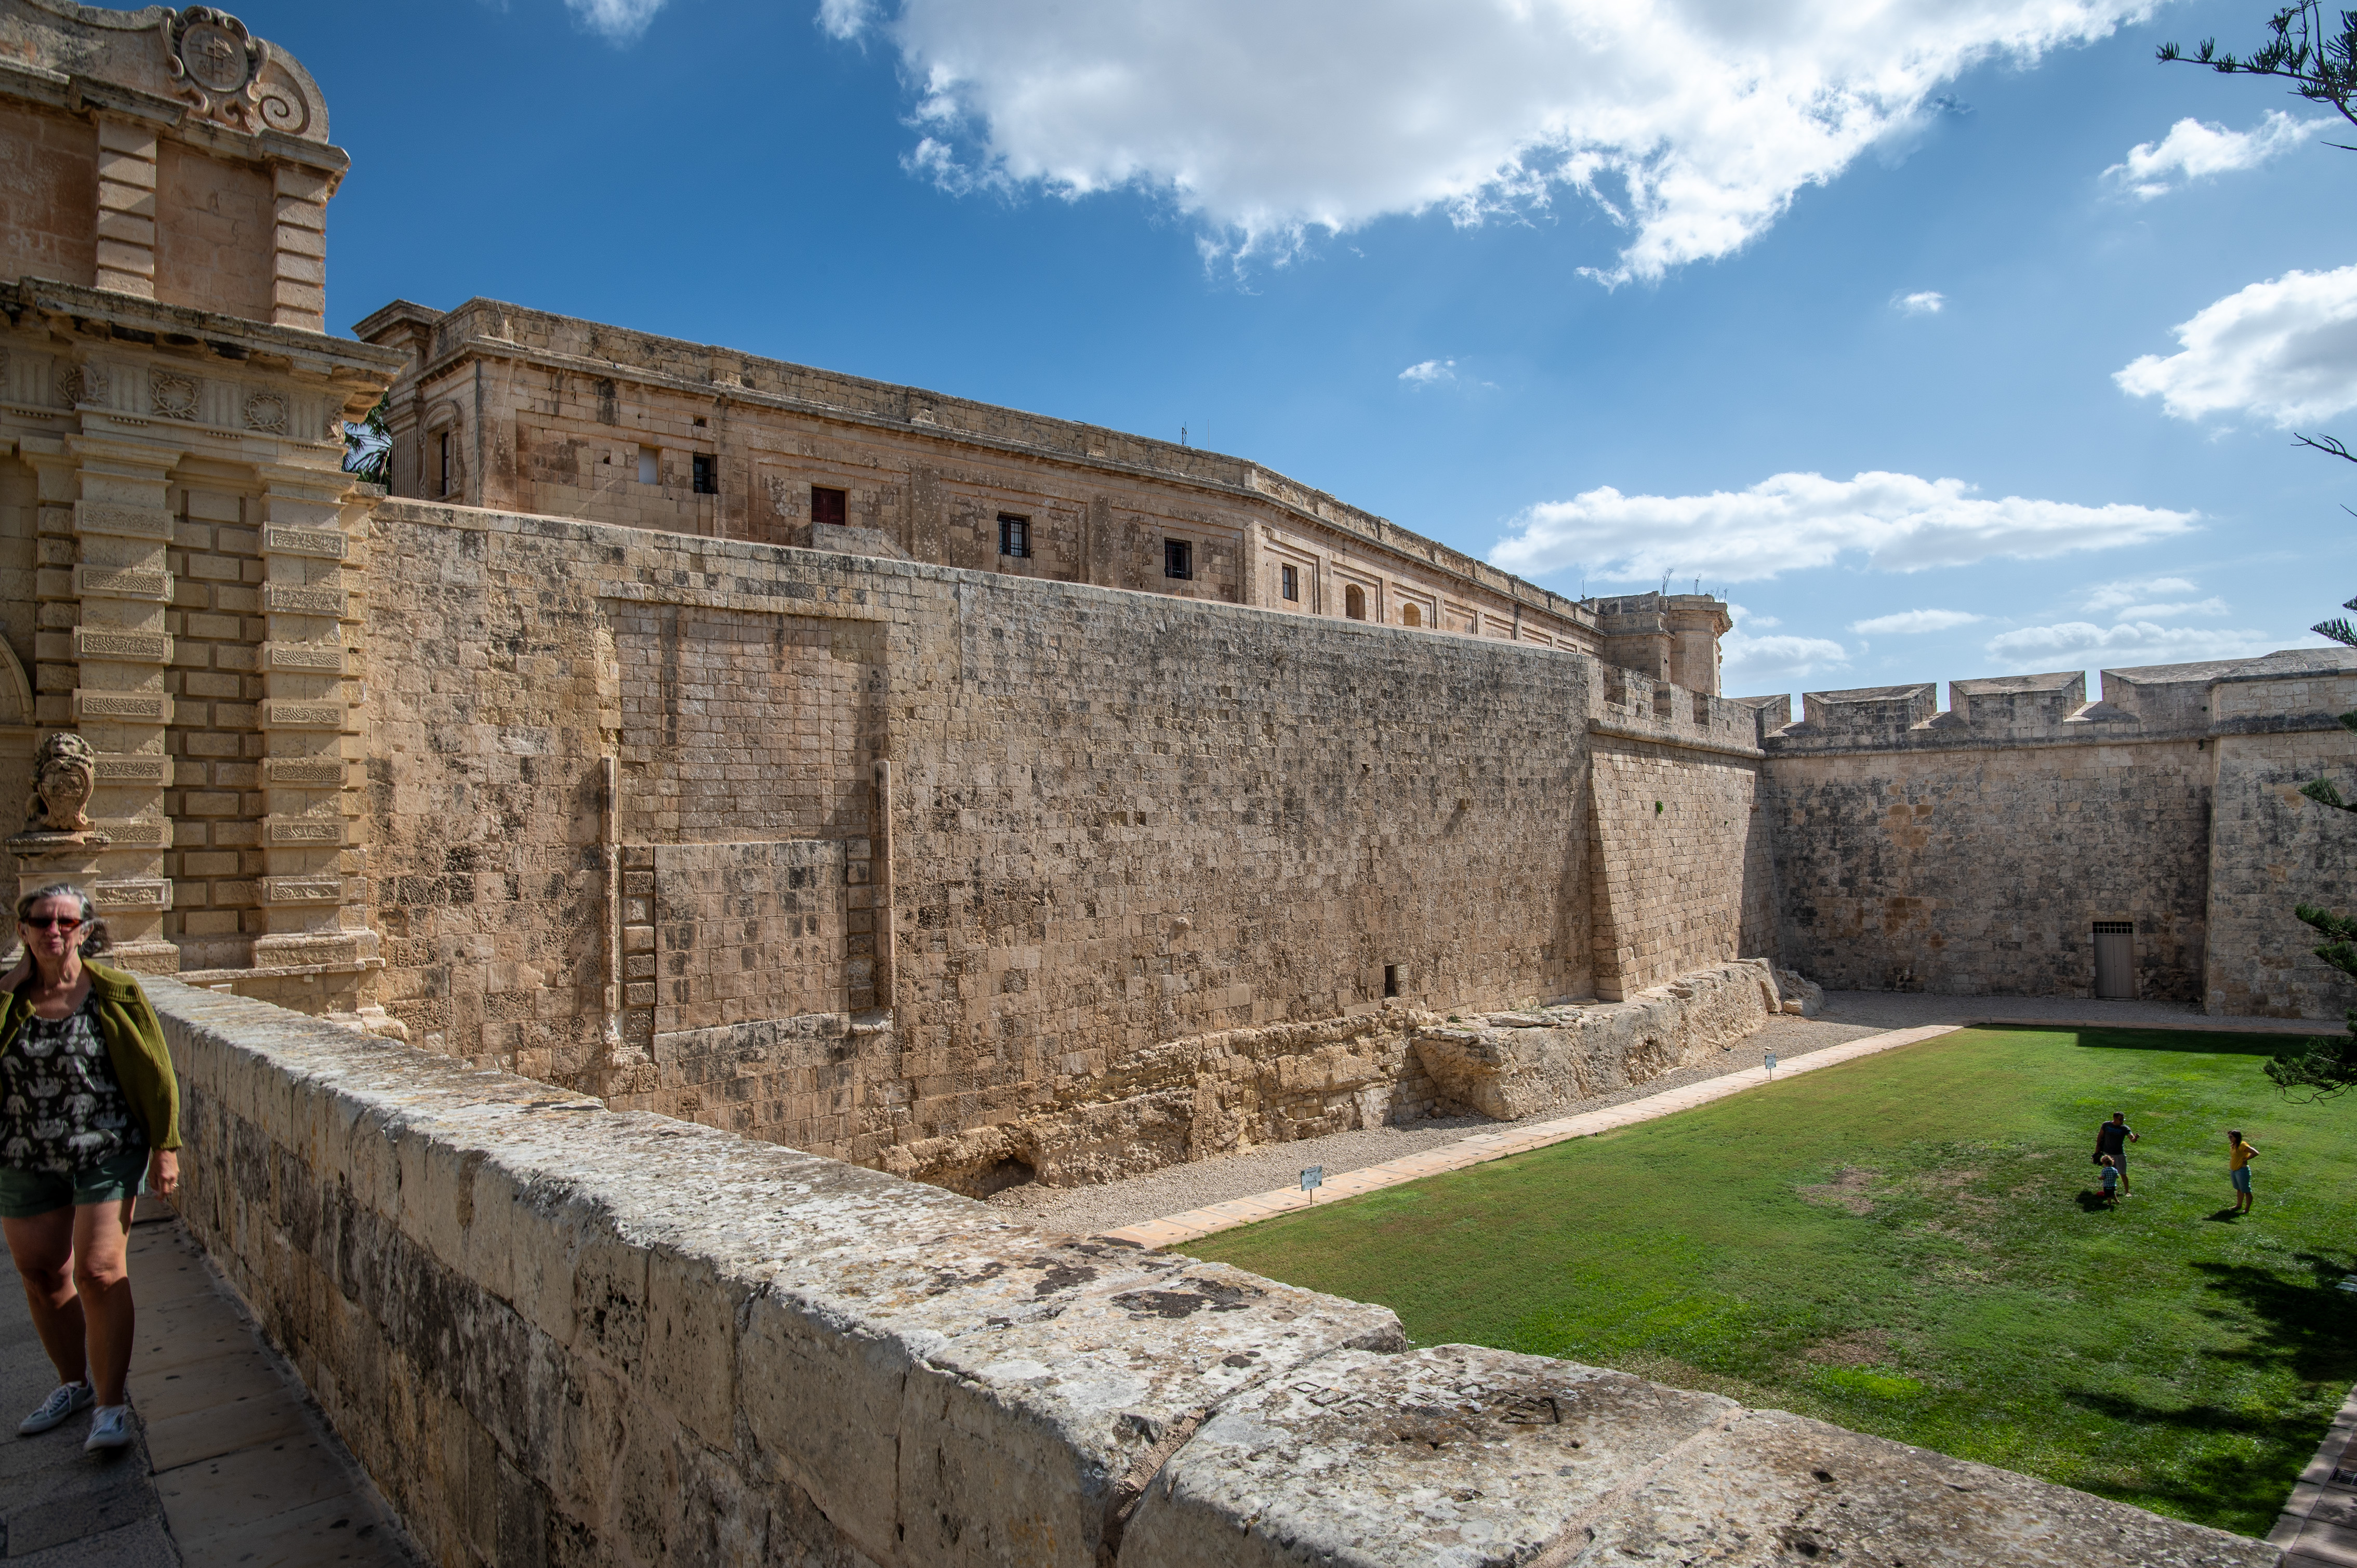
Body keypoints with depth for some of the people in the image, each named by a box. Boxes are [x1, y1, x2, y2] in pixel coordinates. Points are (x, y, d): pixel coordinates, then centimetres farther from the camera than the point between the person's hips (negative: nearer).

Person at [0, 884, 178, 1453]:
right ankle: (75, 1383, 33)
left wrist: (165, 1146, -5)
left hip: (108, 1155, -4)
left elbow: (155, 1074, -4)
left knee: (99, 1273, -7)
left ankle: (111, 1403, 3)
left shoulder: (116, 994, -7)